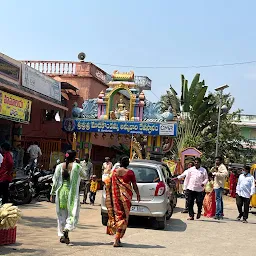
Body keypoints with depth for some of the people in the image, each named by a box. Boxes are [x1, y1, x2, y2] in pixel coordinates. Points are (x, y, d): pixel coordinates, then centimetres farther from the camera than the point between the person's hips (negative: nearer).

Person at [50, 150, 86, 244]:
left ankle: (62, 235, 17)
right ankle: (67, 229, -21)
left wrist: (52, 193, 9)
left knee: (61, 213, 13)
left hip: (61, 192, 3)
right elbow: (84, 175, 11)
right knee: (72, 213, 3)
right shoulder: (76, 166, -7)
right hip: (72, 193, -3)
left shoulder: (59, 166, 0)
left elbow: (55, 181, 1)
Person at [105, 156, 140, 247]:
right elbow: (134, 185, -1)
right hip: (126, 195, -4)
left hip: (115, 196, 4)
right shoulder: (130, 172, -7)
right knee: (123, 216, 0)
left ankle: (117, 238, 24)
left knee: (117, 214, 17)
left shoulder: (114, 171, 3)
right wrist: (138, 194, 13)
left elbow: (110, 184, 7)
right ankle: (117, 240, -6)